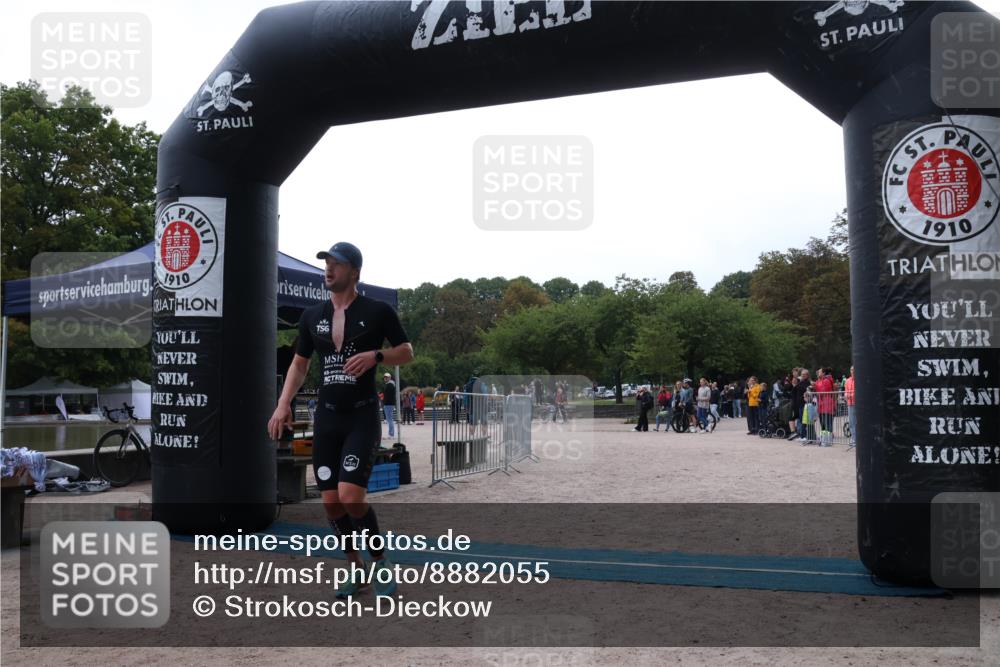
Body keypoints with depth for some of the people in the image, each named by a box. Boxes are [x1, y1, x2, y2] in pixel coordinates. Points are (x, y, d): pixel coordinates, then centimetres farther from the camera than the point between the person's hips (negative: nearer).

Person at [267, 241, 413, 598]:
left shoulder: (378, 311, -4)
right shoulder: (312, 316, 9)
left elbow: (407, 352, 3)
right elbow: (299, 363, 17)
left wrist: (376, 355, -15)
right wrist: (283, 404, 6)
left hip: (363, 415, -5)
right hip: (326, 415, 5)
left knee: (350, 495, -17)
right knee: (331, 501, 4)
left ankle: (381, 561, 6)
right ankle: (355, 570, 22)